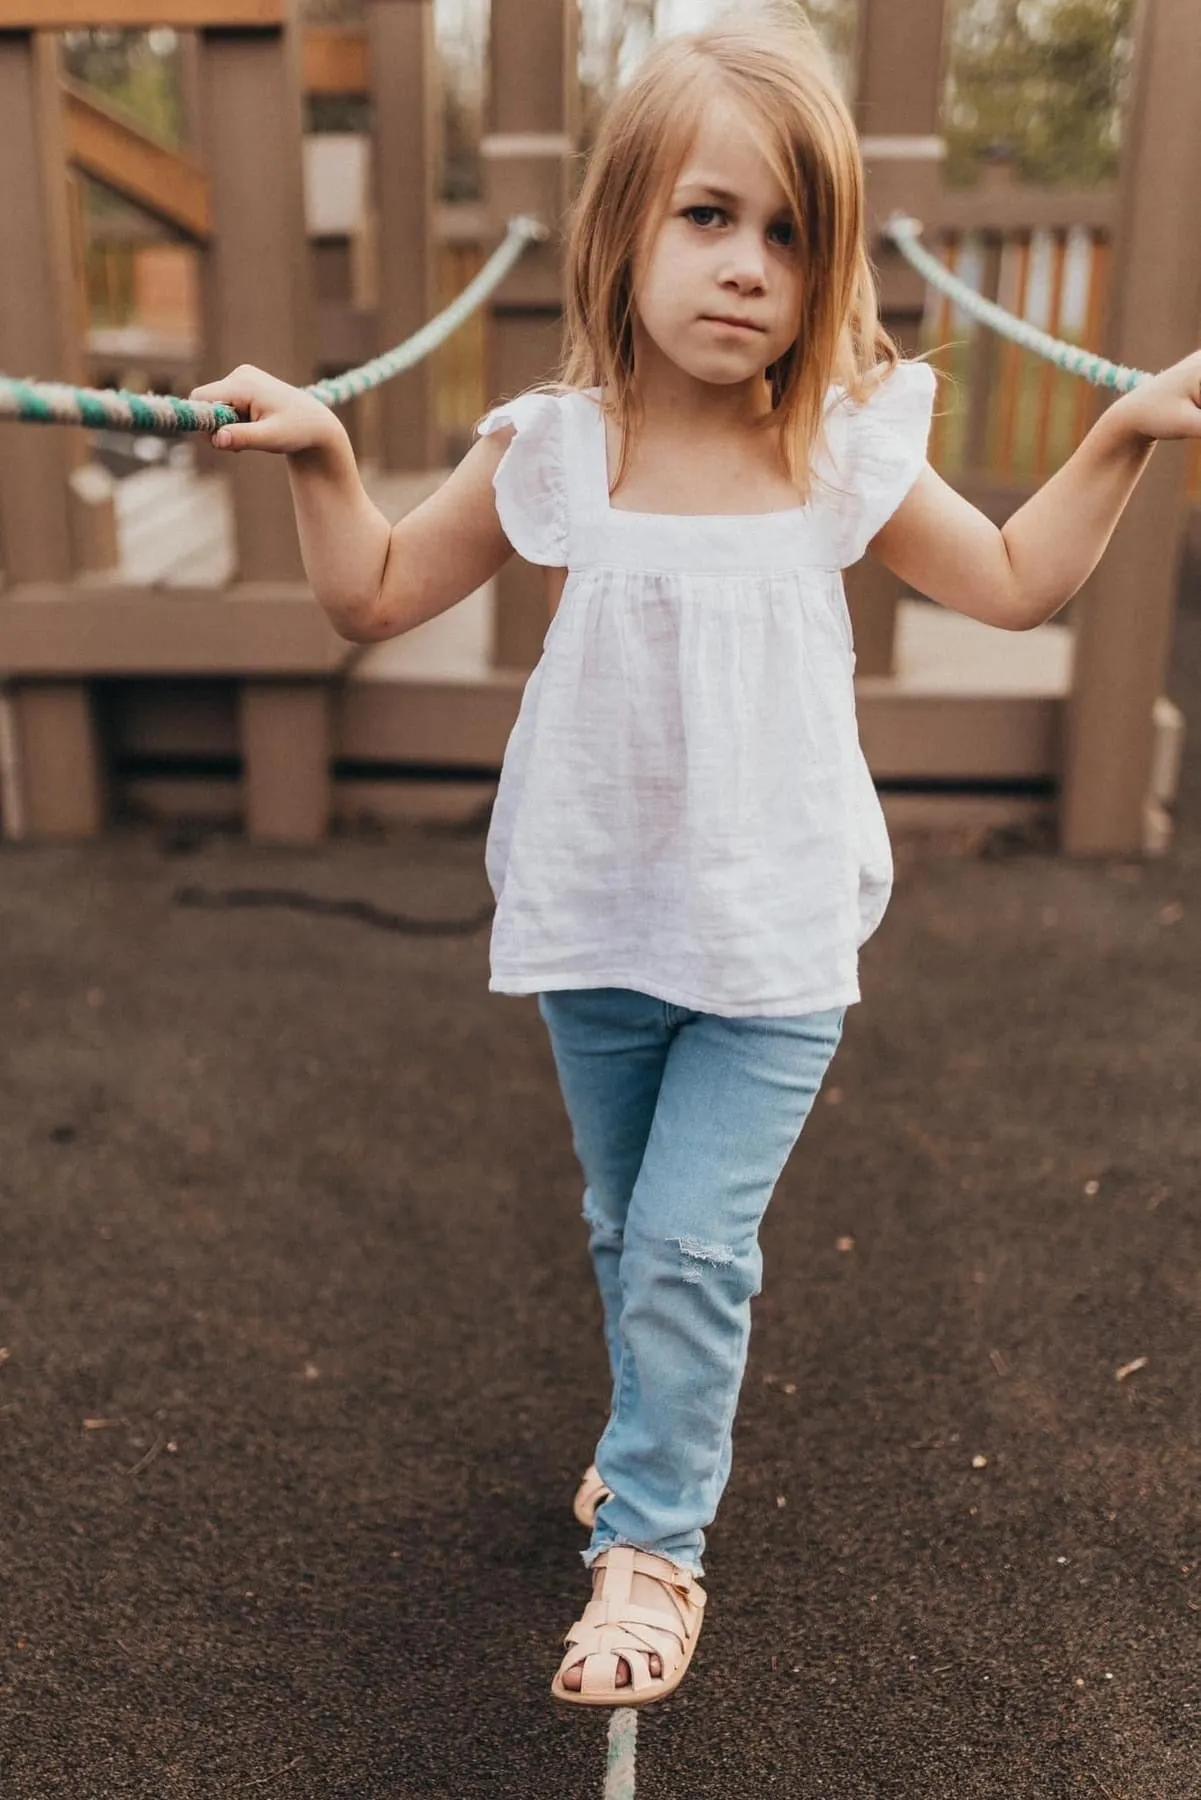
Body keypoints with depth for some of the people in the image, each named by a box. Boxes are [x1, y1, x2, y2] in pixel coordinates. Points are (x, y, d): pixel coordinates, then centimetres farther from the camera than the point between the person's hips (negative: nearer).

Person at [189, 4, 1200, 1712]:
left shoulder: (846, 455, -5)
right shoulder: (552, 451, -6)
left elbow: (1015, 581, 10)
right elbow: (377, 596, 5)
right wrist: (319, 453, -8)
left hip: (775, 945, -2)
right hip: (597, 931, 2)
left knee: (690, 1250, -4)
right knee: (624, 1233, 20)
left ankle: (653, 1541, 19)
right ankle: (662, 1437, 47)